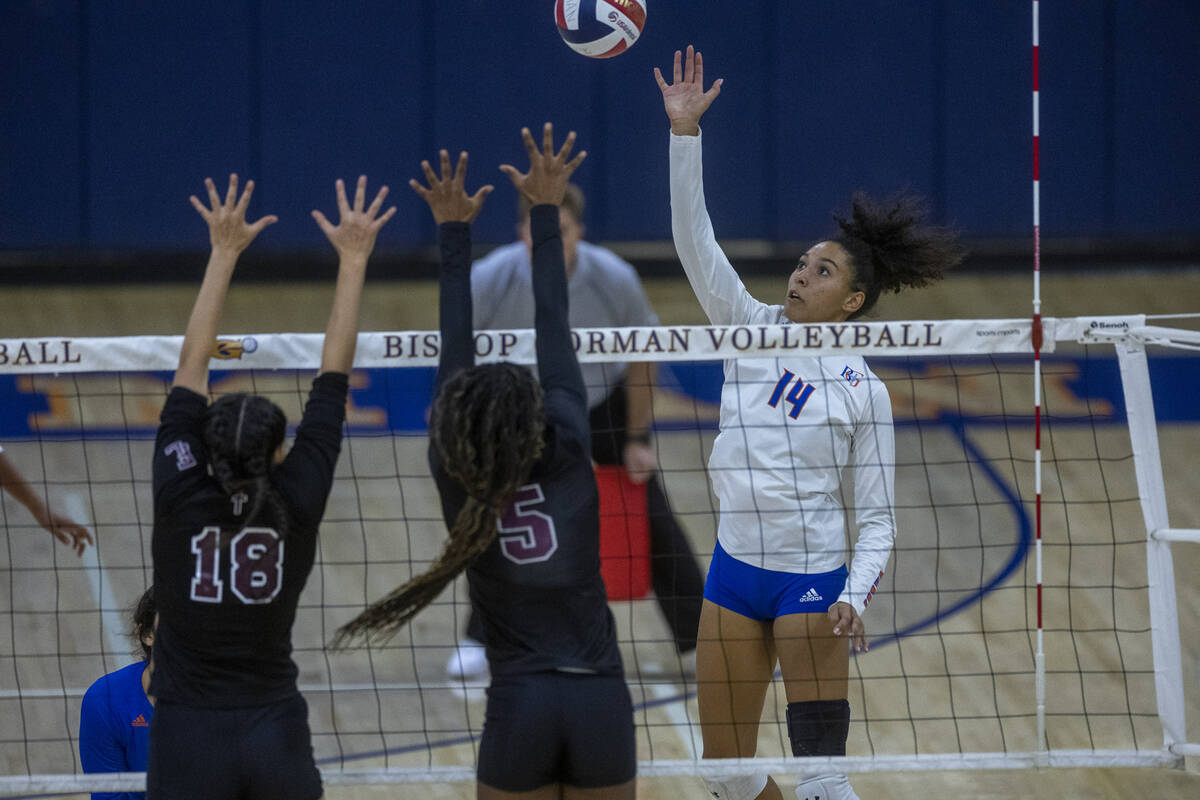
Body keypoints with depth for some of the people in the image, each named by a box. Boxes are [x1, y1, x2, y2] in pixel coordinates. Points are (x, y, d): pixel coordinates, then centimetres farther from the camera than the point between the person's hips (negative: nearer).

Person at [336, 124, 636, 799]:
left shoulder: (458, 482, -2)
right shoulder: (567, 459, -3)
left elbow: (455, 358, 3)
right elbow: (554, 336, 3)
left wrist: (455, 232, 7)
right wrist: (546, 212, 6)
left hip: (519, 709, 0)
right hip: (602, 700, 0)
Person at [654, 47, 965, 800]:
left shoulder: (863, 390, -6)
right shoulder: (755, 329, 3)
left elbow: (877, 519, -4)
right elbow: (696, 242, -7)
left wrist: (855, 600, -21)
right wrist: (685, 130, -17)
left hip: (812, 582, -5)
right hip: (735, 570, 5)